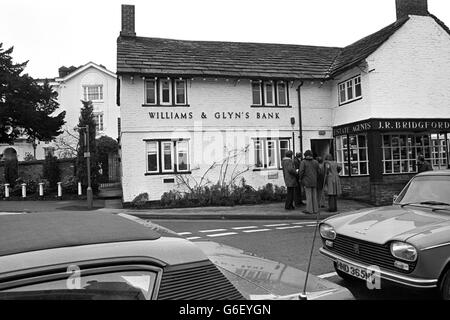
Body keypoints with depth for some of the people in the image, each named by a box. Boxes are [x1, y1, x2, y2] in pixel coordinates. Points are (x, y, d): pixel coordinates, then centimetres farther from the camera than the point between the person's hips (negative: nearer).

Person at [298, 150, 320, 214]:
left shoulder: (303, 162, -6)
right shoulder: (315, 162, 6)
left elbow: (301, 171, -12)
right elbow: (318, 171, 5)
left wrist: (301, 178, 3)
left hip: (307, 181, -4)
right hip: (314, 181, 4)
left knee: (308, 195, -1)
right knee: (314, 195, 9)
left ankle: (309, 210, 1)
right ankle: (315, 209, 13)